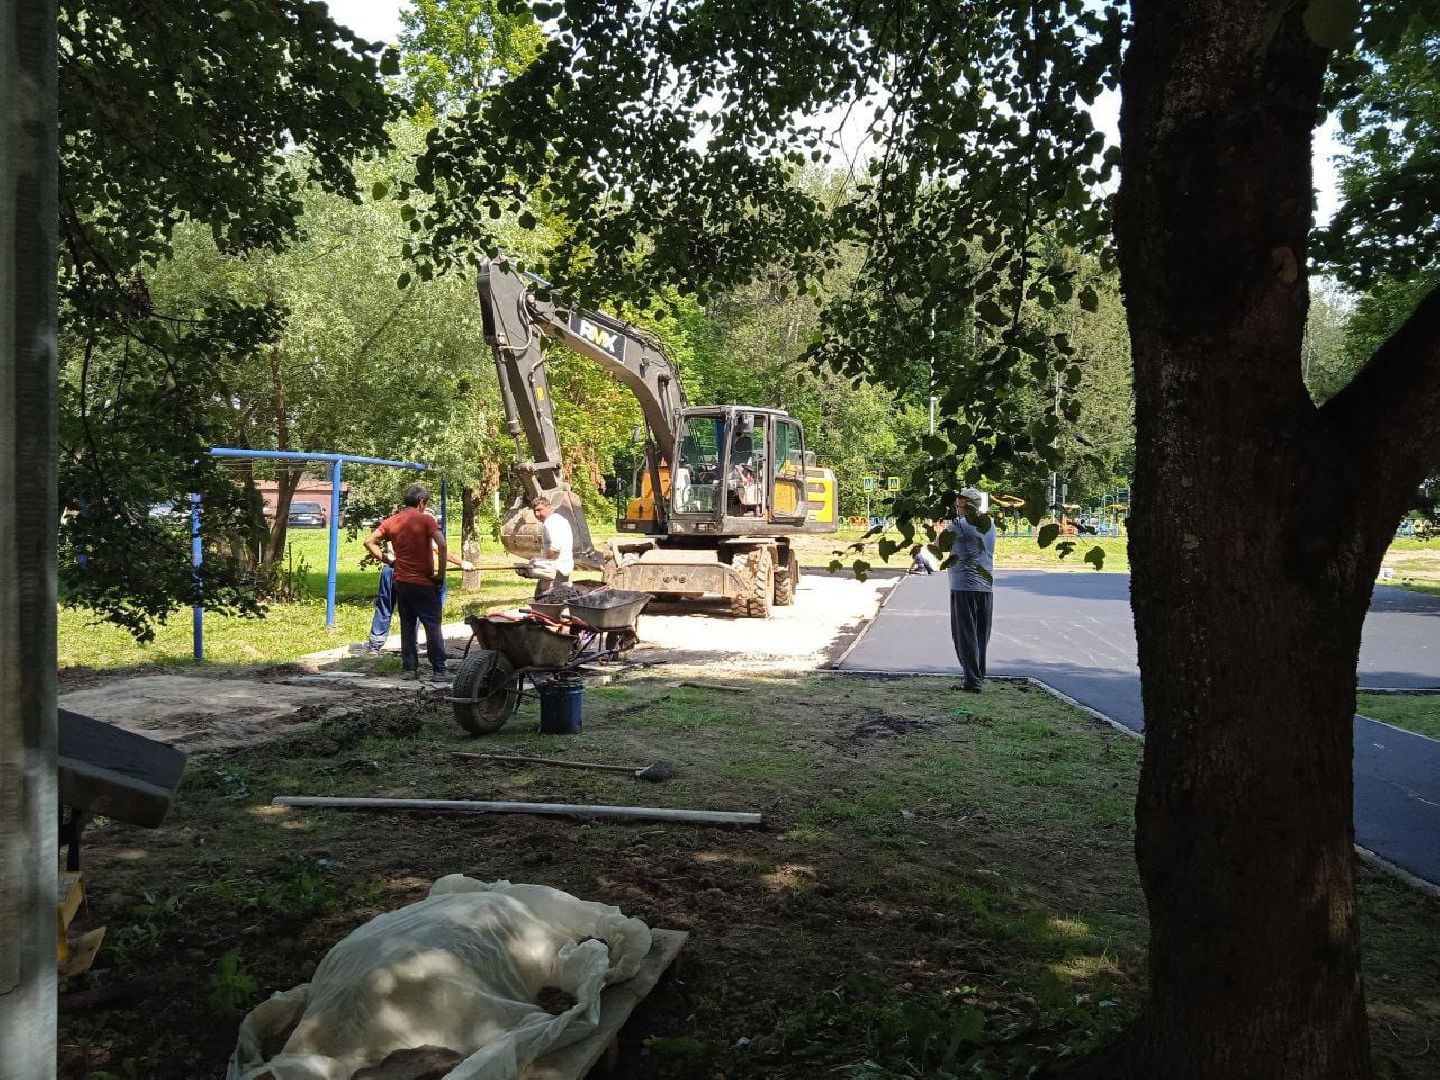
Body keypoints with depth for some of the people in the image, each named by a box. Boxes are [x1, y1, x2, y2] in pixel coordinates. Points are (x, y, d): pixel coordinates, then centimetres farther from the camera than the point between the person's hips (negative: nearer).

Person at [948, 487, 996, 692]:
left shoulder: (959, 524, -10)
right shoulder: (990, 523, 9)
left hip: (964, 585, -6)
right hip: (986, 585, 6)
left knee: (965, 635, -3)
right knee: (981, 635, 13)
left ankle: (973, 680, -6)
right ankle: (979, 677, 19)